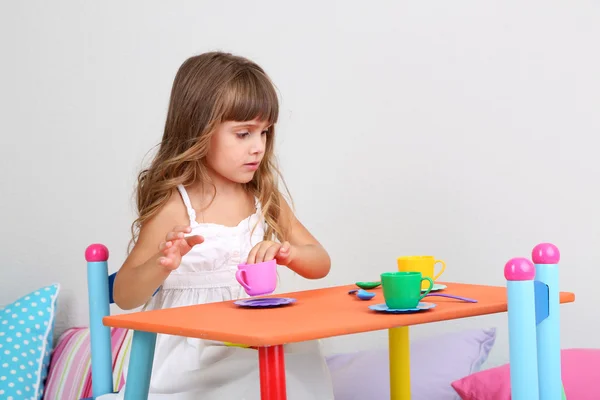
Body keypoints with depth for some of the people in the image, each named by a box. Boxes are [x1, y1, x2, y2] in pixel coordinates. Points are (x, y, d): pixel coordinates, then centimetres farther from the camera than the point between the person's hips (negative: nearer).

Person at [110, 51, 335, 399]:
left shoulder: (264, 198, 6)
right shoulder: (174, 207, -11)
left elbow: (321, 264, 8)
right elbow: (125, 297, -8)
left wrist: (286, 252, -14)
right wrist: (161, 266, -28)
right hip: (188, 354, -6)